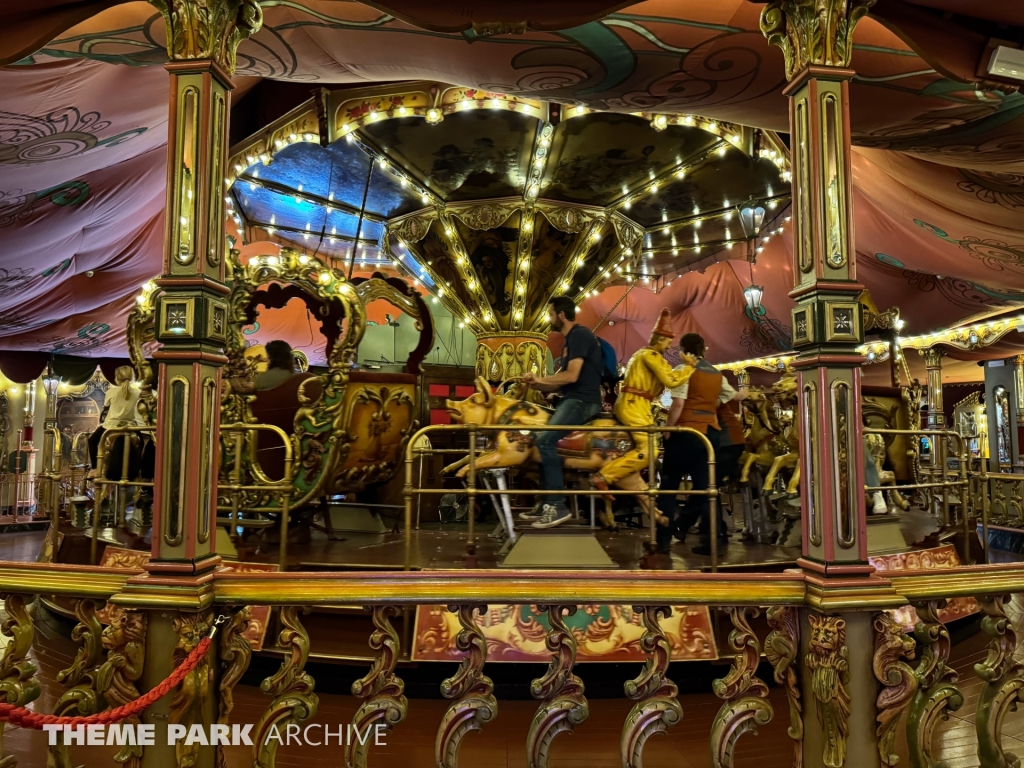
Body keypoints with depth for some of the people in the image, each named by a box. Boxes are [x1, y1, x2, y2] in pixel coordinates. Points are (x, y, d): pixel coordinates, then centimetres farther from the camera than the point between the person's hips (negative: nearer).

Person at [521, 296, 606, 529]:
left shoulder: (579, 335, -11)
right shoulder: (571, 339, 20)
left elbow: (571, 376, -20)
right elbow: (562, 380, 18)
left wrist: (539, 378, -9)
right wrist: (535, 384, 7)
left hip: (582, 401, -11)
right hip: (572, 400, 11)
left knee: (545, 440, -22)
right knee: (543, 441, 9)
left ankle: (558, 505, -20)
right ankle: (547, 502, 13)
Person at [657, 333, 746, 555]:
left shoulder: (684, 369, -7)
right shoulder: (717, 374, 13)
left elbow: (678, 404, -16)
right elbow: (732, 395, 30)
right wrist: (743, 394, 52)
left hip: (687, 432, -6)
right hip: (711, 433, 6)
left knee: (669, 485, 5)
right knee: (704, 486, 10)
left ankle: (664, 539, 7)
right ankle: (711, 541, 9)